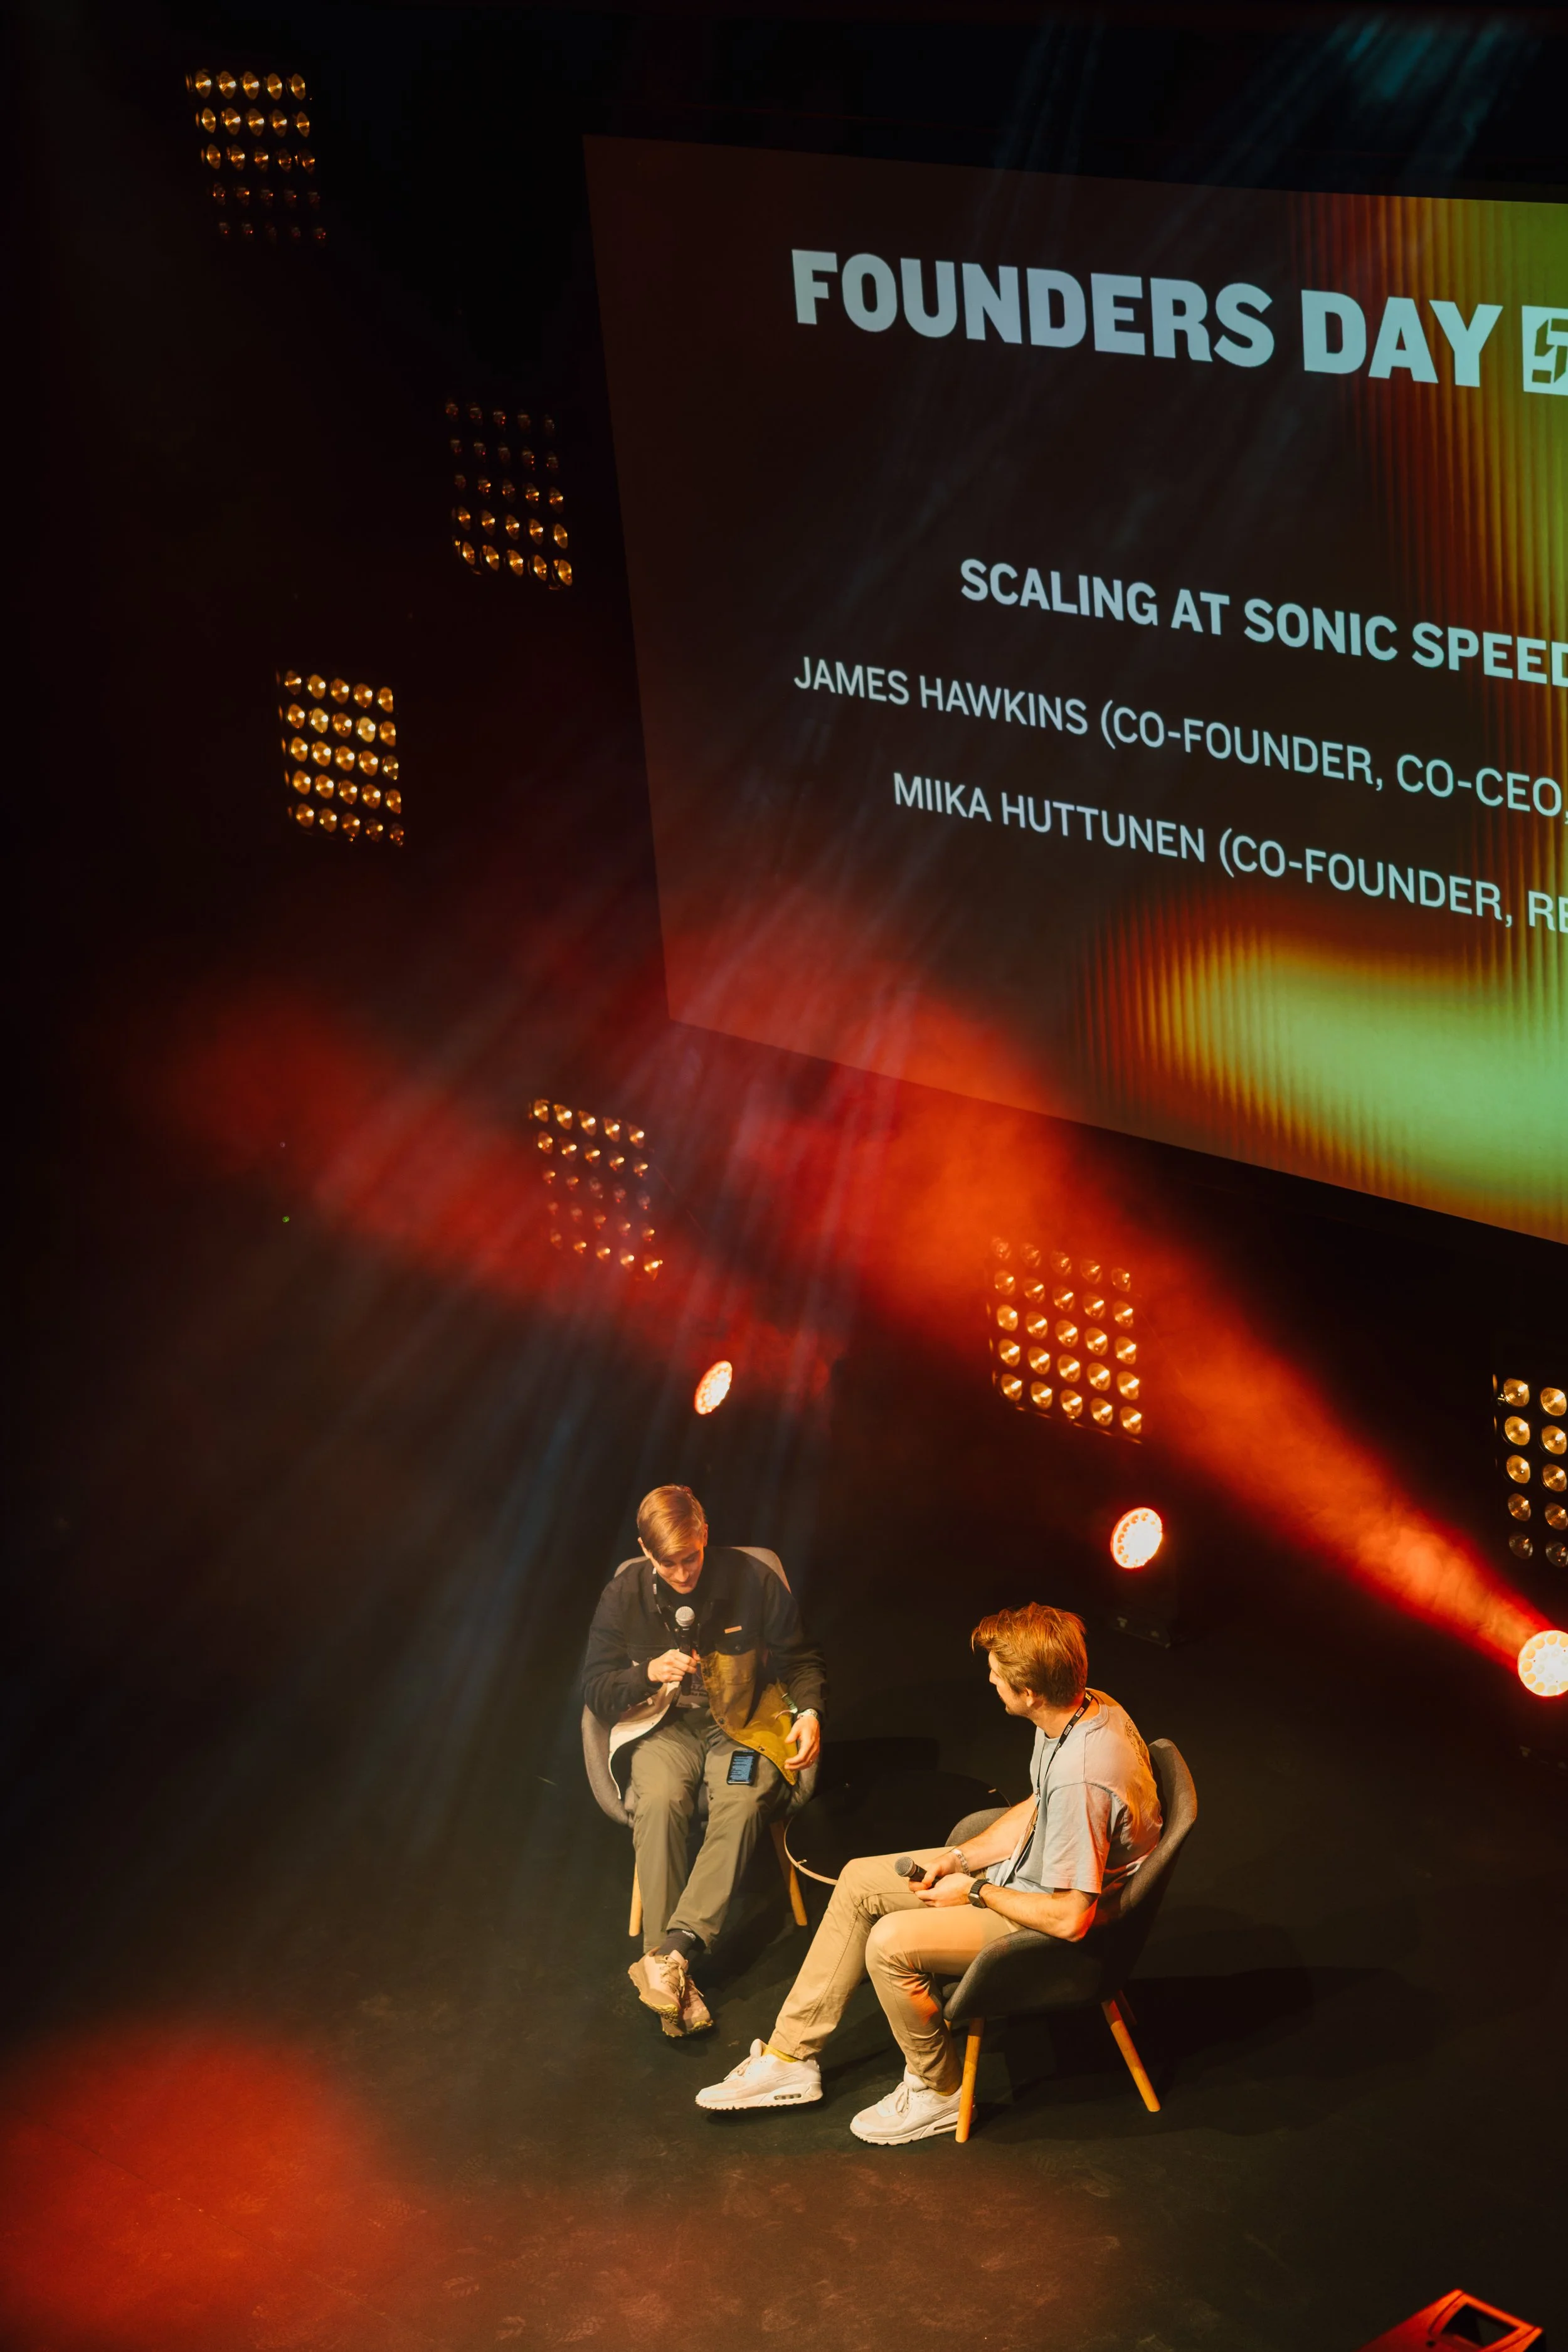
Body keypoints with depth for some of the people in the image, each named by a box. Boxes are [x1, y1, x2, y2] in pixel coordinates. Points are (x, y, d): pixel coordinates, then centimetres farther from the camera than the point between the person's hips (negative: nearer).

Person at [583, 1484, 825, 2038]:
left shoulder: (752, 1581, -4)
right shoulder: (623, 1597, -2)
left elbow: (800, 1660, 7)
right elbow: (595, 1688, 2)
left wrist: (809, 1712, -12)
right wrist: (649, 1674, -17)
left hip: (742, 1723, 0)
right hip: (661, 1727, 0)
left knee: (742, 1802, -34)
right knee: (659, 1801, -33)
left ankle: (671, 1952, -38)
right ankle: (674, 1974, -33)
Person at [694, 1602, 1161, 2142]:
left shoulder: (1081, 1779, -36)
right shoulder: (1086, 1708, -7)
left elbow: (1070, 1919, -30)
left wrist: (976, 1892, -16)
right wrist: (960, 1857, 1)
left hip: (1050, 1923, -10)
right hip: (1031, 1868, 10)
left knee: (891, 1944, -22)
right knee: (860, 1881, 9)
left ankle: (939, 2093, 4)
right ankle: (790, 2057, 16)